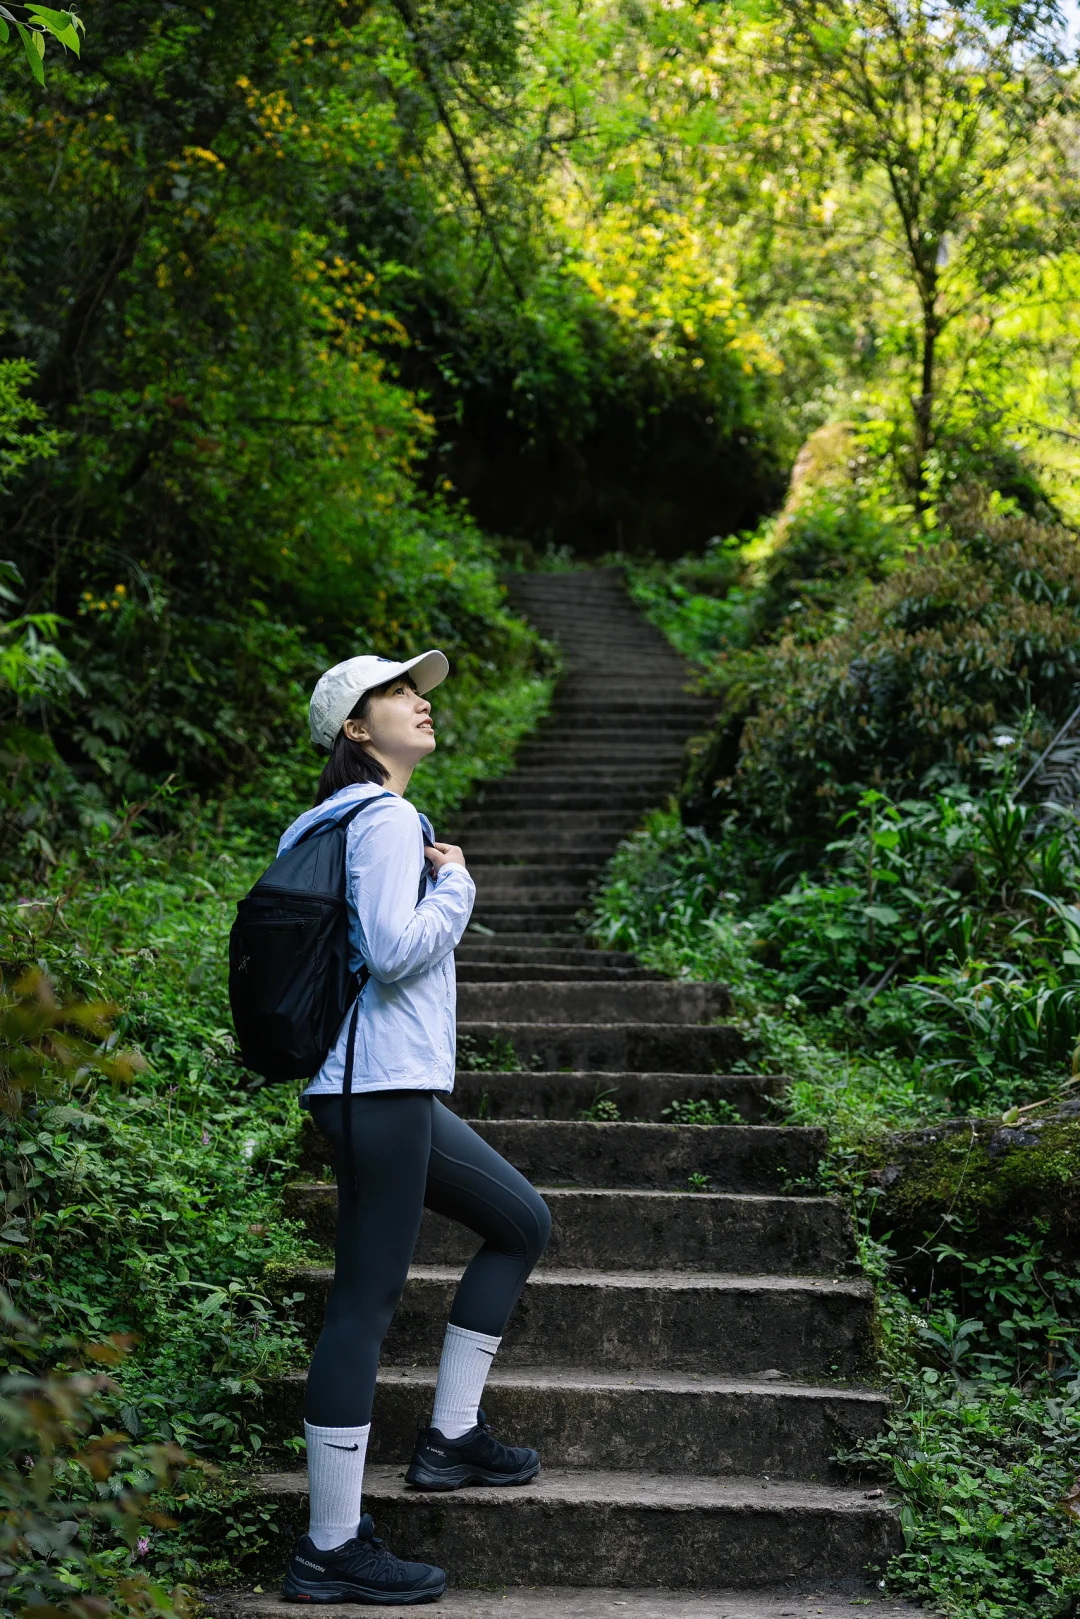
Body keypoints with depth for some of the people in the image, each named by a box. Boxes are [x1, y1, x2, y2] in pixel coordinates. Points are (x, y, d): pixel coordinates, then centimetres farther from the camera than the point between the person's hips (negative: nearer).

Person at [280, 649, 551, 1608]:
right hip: (381, 1088, -11)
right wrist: (456, 885, -7)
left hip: (397, 1091, 11)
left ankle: (451, 1438, 23)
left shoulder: (330, 824, 19)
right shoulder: (387, 819, -12)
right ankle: (331, 1550, -1)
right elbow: (394, 948, -23)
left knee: (523, 1221, 20)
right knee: (366, 1303, -7)